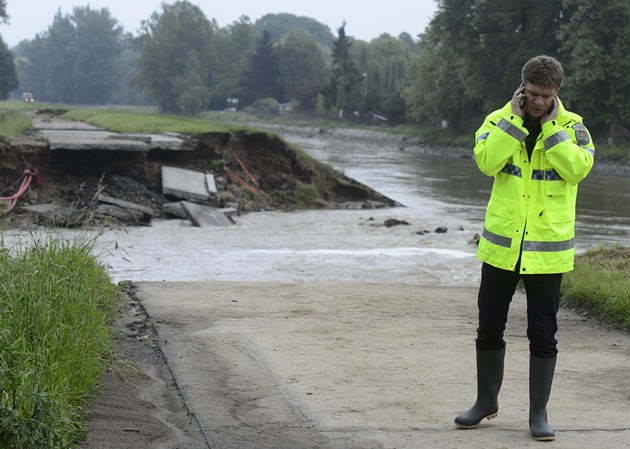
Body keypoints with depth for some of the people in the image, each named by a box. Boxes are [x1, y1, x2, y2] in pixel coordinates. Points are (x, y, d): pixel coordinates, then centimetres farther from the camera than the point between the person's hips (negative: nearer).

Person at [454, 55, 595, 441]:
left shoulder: (572, 127, -2)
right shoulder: (499, 121, 0)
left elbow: (578, 168, -19)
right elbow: (487, 162, -18)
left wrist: (551, 127, -18)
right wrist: (515, 119, -17)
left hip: (548, 250, -1)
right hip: (501, 246, 2)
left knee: (543, 335, 3)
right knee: (490, 328, 11)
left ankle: (539, 413, 14)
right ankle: (487, 401, 29)